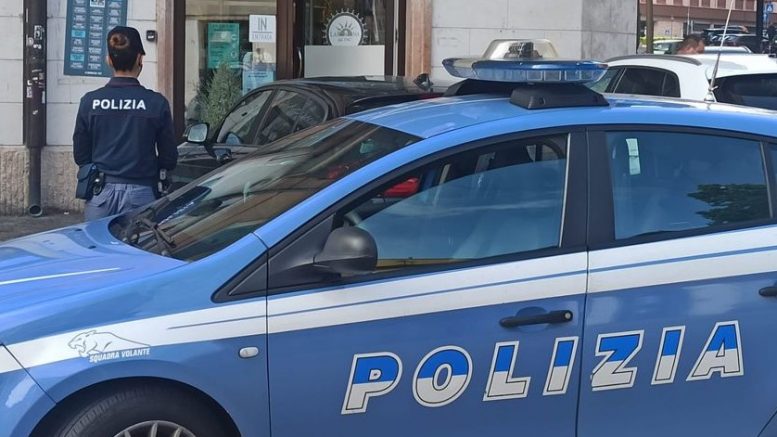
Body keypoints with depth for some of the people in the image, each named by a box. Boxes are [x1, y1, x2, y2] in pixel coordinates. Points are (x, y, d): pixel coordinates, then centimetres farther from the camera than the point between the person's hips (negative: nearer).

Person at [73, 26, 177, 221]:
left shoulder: (90, 101, -1)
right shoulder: (157, 103, -6)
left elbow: (80, 156, 5)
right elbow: (169, 160, -1)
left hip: (101, 193, 2)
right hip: (140, 195, -2)